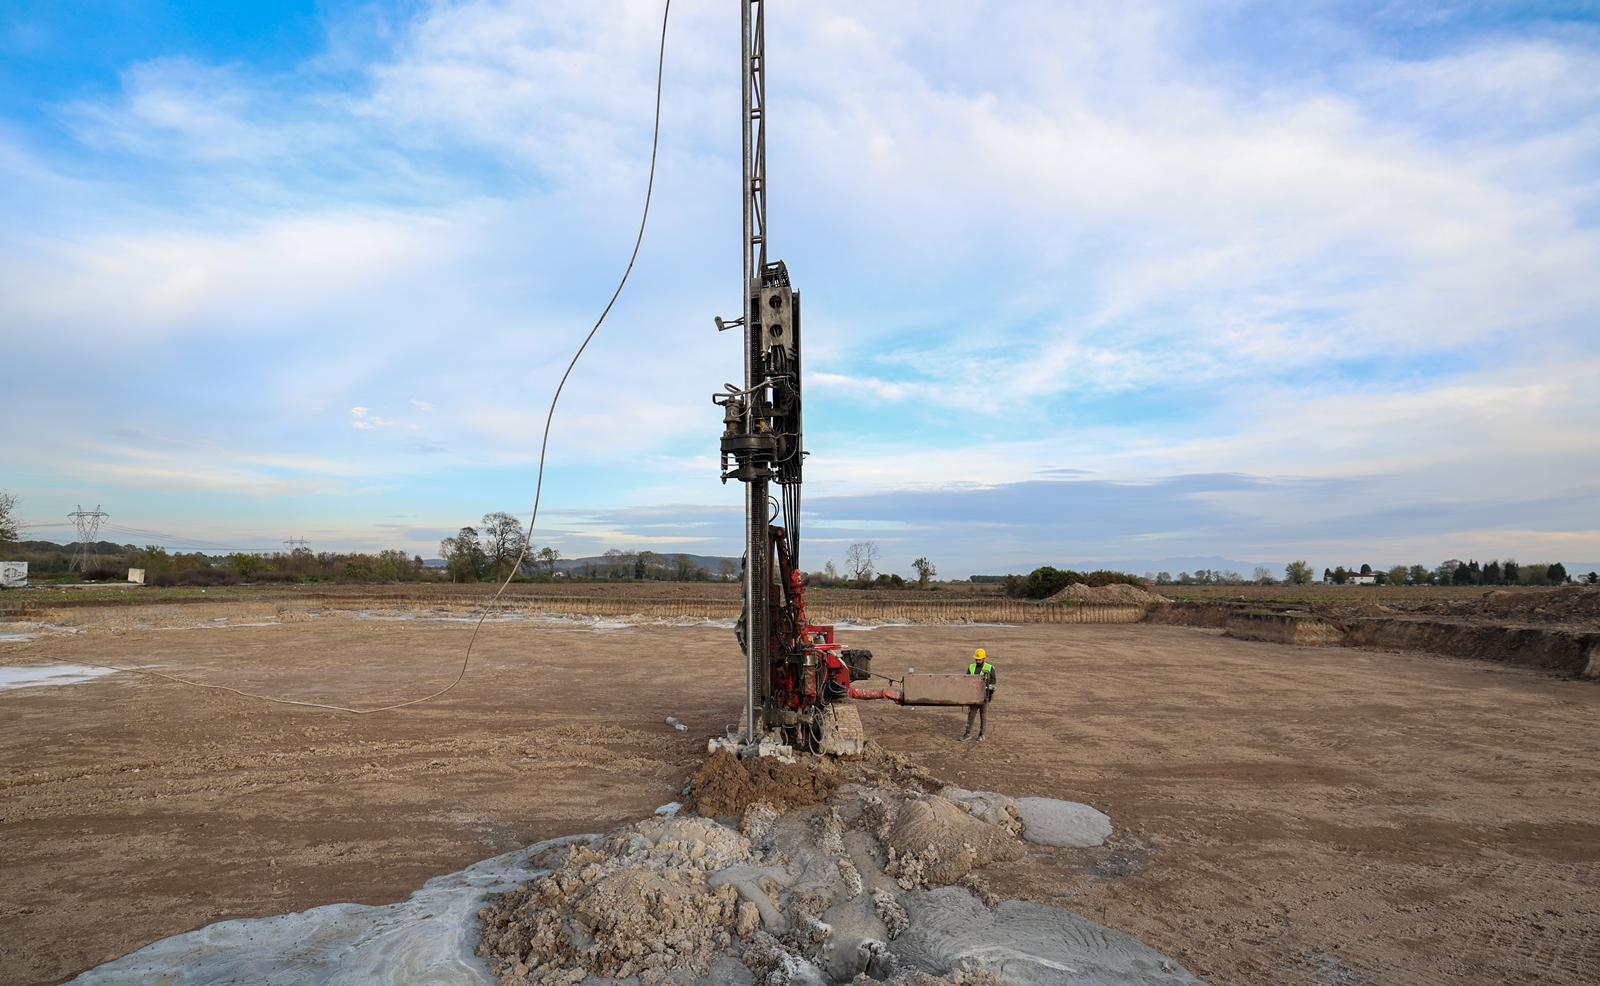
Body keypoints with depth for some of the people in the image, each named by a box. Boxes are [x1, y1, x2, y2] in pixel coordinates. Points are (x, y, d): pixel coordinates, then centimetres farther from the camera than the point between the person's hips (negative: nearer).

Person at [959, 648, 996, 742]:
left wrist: (990, 694, -12)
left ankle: (982, 735, 14)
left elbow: (992, 683, -3)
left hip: (984, 696, -3)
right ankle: (968, 734, 9)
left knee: (983, 716, 5)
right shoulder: (971, 667, 5)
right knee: (971, 714, 4)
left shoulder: (990, 668, -4)